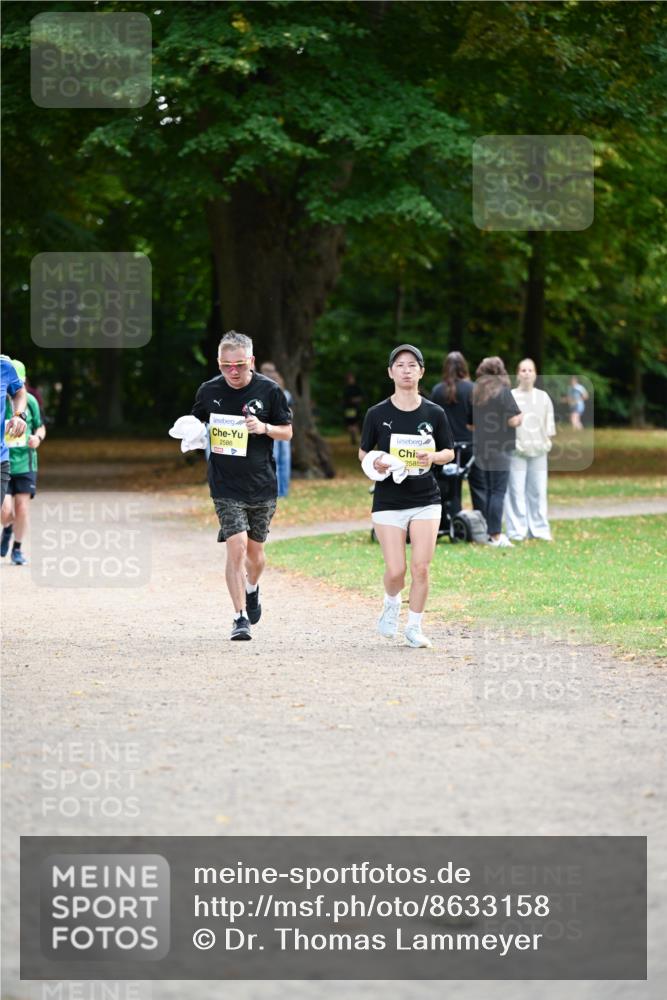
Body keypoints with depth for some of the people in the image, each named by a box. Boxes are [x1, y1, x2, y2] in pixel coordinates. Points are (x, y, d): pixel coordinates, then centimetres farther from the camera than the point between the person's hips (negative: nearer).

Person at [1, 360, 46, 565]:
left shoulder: (30, 401, 2)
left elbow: (40, 427, 15)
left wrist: (38, 438, -6)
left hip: (25, 463, 2)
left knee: (22, 507, -1)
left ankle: (17, 550, 18)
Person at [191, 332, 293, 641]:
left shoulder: (269, 391, -4)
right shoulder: (209, 391, -1)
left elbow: (287, 431, 4)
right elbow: (197, 423, 15)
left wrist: (264, 428, -16)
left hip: (262, 485, 1)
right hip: (226, 486, -1)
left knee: (255, 550, 14)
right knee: (236, 546, -15)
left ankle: (251, 589, 47)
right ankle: (241, 617, -9)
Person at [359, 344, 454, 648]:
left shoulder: (434, 413, 0)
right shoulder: (378, 414, -3)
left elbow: (449, 452, 9)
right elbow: (363, 452, 7)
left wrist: (432, 457, -13)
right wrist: (376, 463, -15)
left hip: (426, 500, 1)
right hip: (388, 501, -1)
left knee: (421, 568, -5)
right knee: (395, 570, -6)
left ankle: (414, 626, 12)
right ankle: (391, 604, 28)